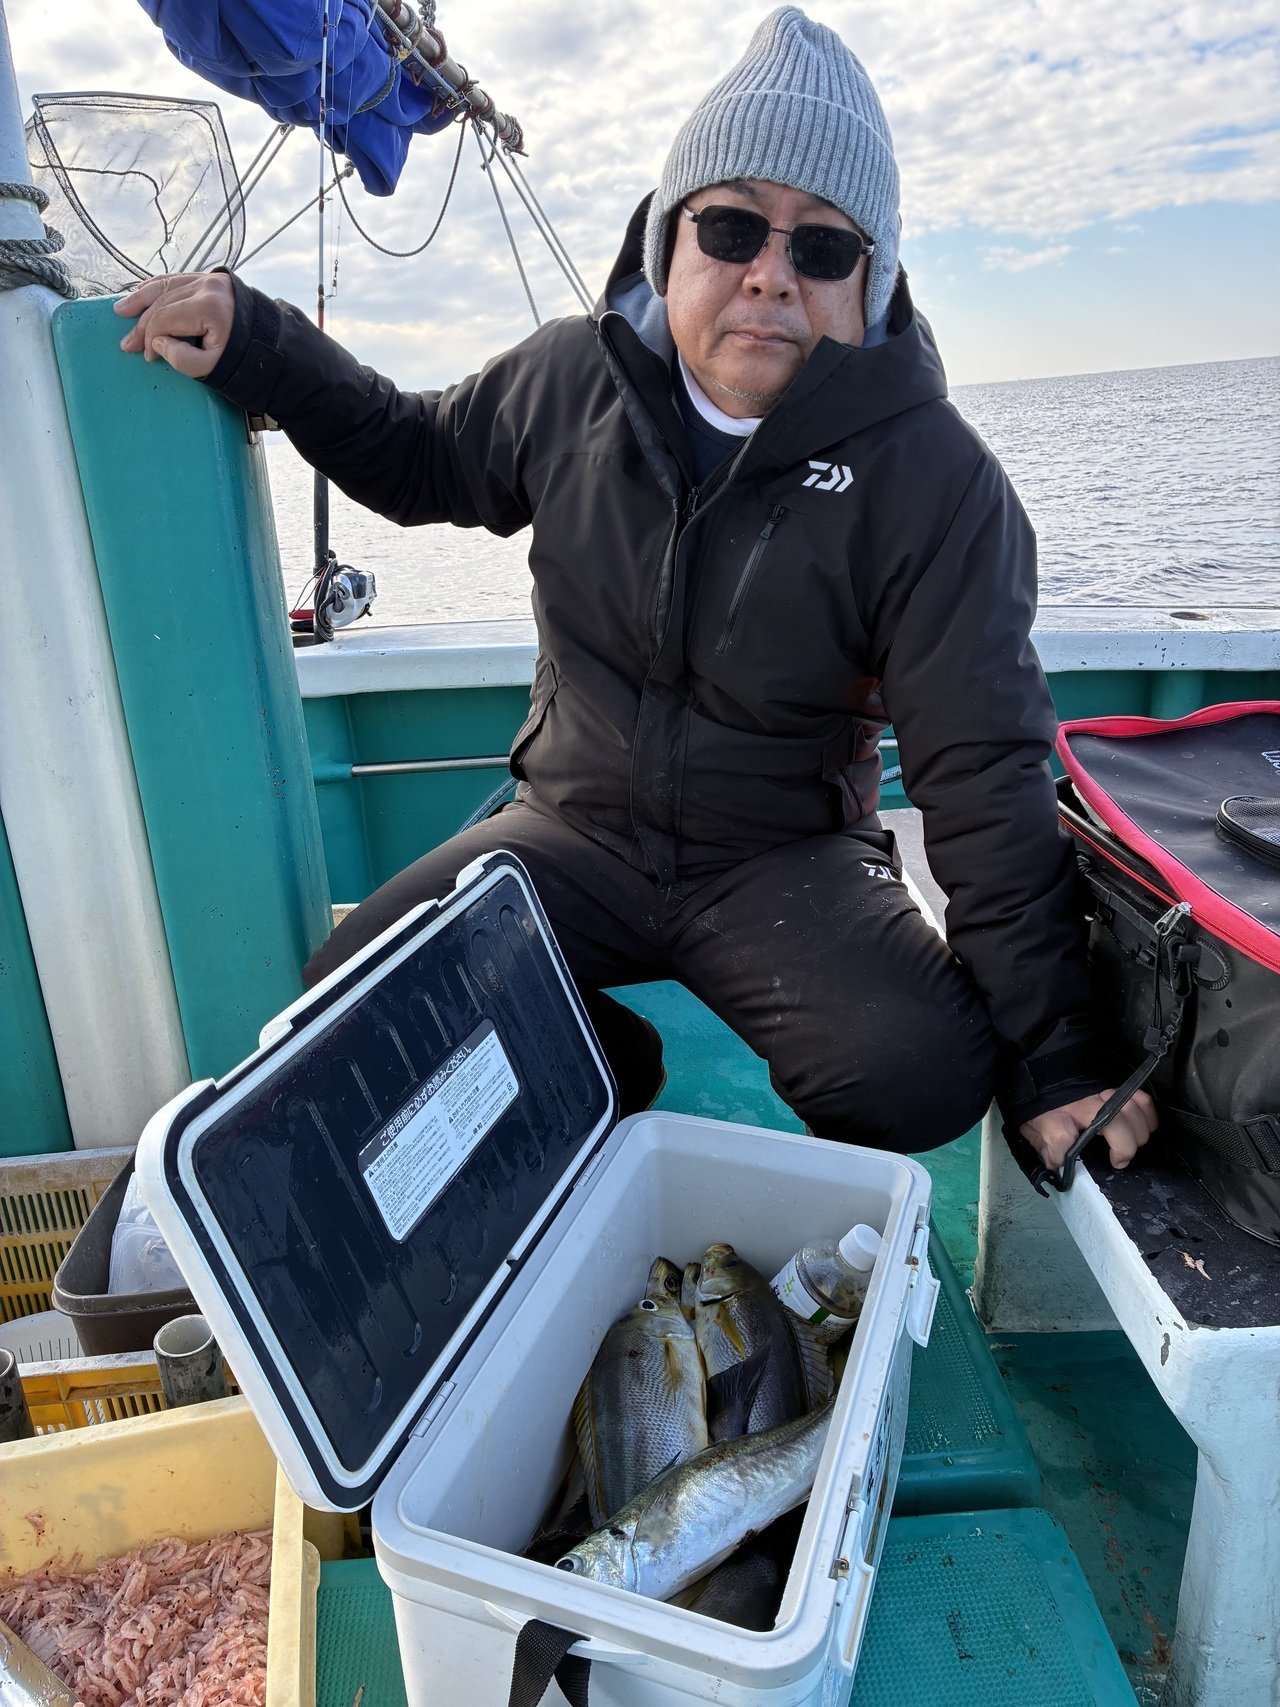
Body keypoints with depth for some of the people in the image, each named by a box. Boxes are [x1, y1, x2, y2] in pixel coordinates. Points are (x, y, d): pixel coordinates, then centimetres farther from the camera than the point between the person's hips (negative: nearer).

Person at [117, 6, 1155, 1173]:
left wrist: (1052, 1065, -17)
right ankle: (605, 1068, 13)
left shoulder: (932, 477, -15)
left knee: (925, 1075, -28)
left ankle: (840, 1167, 11)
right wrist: (249, 341, 2)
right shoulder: (571, 381, -4)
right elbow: (418, 456, 17)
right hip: (573, 829, 3)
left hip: (788, 860, -2)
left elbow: (984, 774, -17)